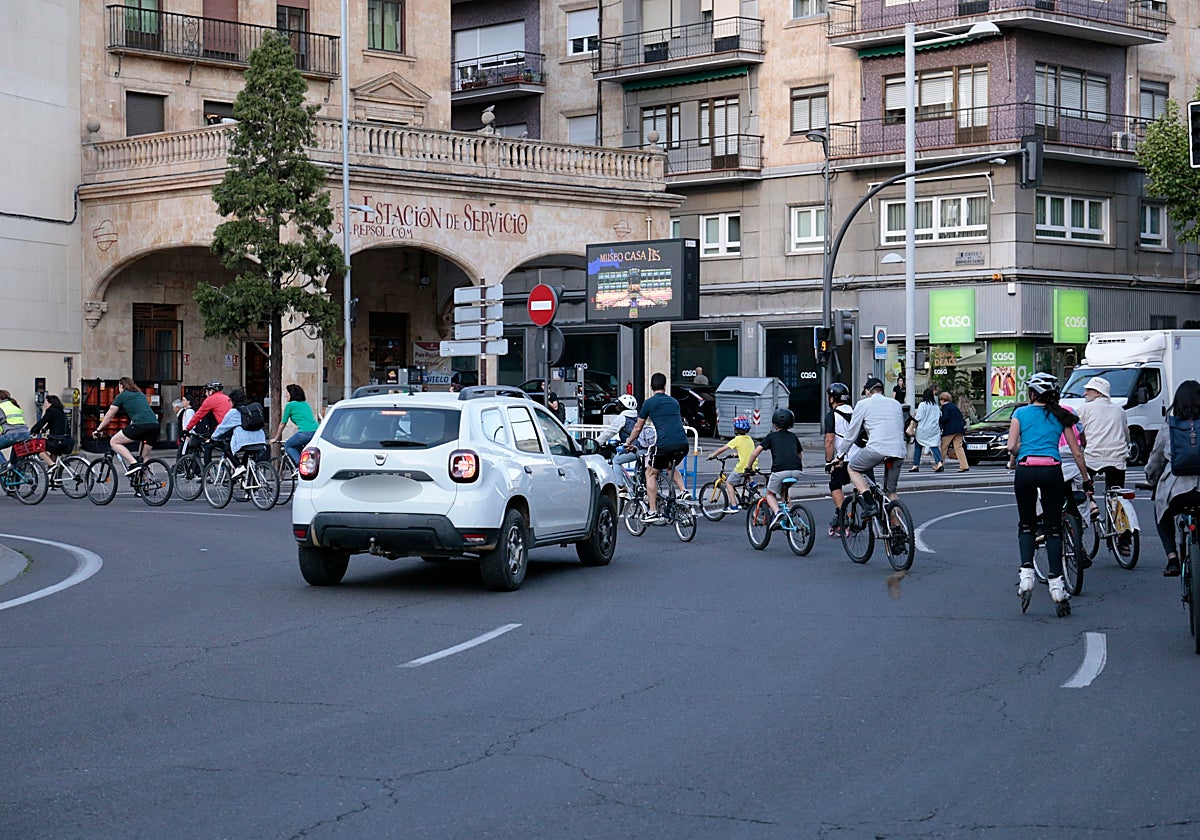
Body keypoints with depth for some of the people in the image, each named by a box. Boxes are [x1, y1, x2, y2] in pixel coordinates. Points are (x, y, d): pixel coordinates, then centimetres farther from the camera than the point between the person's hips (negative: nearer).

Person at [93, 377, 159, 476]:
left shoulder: (121, 396, 13)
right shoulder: (141, 395, 30)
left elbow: (108, 416, 18)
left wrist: (98, 430, 30)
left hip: (141, 425, -6)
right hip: (155, 425, 7)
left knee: (114, 442, 5)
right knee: (142, 458, 18)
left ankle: (133, 463, -10)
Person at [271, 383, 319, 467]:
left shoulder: (290, 405, 8)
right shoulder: (306, 404, 28)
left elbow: (282, 424, 15)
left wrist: (276, 439, 26)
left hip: (306, 432, -7)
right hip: (316, 431, 7)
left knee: (288, 446, 13)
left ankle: (300, 464, -6)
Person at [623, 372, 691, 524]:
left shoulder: (649, 403, 6)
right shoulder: (674, 401, 21)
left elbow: (638, 427, 15)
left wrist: (628, 442, 33)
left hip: (664, 444, -5)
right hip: (683, 443, 5)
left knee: (651, 474, 13)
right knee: (671, 467, 34)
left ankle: (653, 512, 7)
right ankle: (684, 491, 11)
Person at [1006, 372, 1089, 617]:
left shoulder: (1021, 413, 9)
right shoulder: (1061, 416, 13)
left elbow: (1012, 446, -2)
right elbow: (1076, 452, 10)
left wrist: (1012, 461, 19)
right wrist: (1086, 480, 18)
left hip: (1026, 470, -1)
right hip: (1052, 470, 1)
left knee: (1026, 525, 13)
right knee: (1053, 528, 6)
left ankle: (1026, 574, -6)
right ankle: (1056, 583, -3)